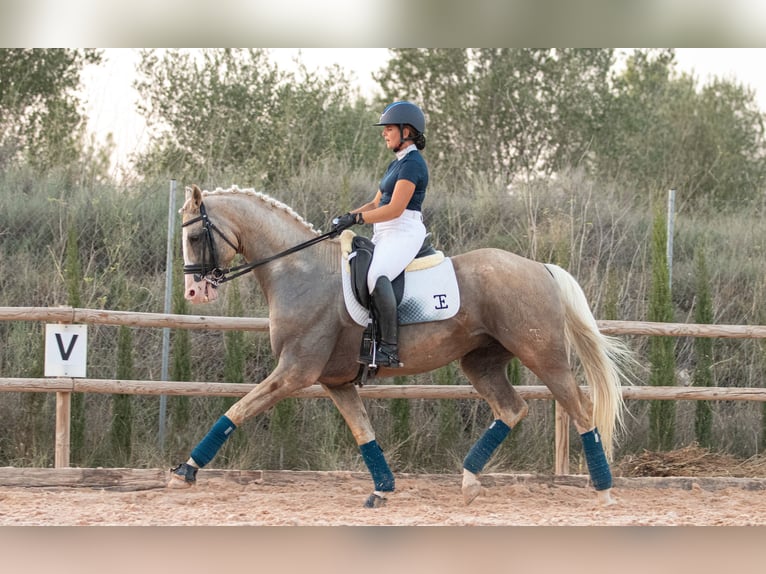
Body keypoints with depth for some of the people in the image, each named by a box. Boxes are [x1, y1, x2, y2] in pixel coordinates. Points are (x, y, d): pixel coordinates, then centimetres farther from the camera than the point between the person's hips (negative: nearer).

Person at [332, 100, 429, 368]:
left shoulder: (412, 163, -12)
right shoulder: (396, 164, 21)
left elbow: (394, 209, -19)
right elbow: (376, 204, 22)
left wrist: (356, 218, -17)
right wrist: (347, 216, 5)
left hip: (404, 233, -11)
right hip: (385, 235, 11)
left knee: (376, 275, -35)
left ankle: (389, 349, -34)